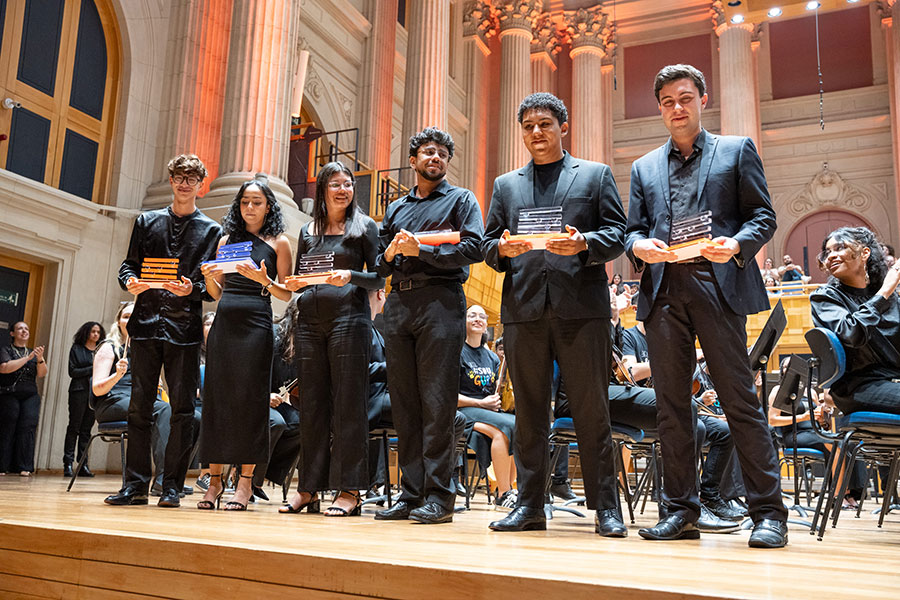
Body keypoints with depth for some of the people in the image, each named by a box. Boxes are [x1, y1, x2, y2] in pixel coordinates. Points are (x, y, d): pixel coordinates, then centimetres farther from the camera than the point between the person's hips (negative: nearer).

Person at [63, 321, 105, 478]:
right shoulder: (76, 349, 6)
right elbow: (72, 371, -2)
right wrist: (92, 369, -10)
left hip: (95, 393, 3)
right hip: (79, 391, -3)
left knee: (86, 428, 3)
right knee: (74, 427, -4)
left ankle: (83, 464, 4)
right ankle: (68, 464, -1)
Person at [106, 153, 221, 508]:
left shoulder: (211, 230, 9)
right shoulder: (147, 221, 16)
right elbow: (128, 264, 14)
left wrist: (191, 289, -18)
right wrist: (130, 282, -8)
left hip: (185, 327, -2)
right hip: (146, 321, 2)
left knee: (182, 409, -1)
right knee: (139, 406, 3)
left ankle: (172, 486, 7)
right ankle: (136, 484, 11)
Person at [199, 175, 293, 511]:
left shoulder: (278, 241, 6)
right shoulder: (227, 240, 17)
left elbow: (286, 294, 3)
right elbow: (218, 292, 19)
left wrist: (264, 280, -15)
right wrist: (209, 277, -2)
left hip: (256, 323, -4)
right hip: (223, 322, 4)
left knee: (249, 398, -5)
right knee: (216, 395, 2)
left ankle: (245, 482, 1)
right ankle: (215, 479, 10)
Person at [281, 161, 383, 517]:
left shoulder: (364, 227, 5)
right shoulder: (307, 232, 17)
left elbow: (378, 278, -1)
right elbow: (297, 280, 20)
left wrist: (350, 277, -18)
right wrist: (296, 284, -2)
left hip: (349, 318, -4)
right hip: (310, 323, 5)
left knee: (348, 404, -4)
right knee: (312, 404, 7)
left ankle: (350, 490, 1)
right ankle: (308, 487, 15)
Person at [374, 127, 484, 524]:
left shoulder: (461, 200, 11)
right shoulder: (395, 209, 25)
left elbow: (472, 249, -5)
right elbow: (380, 266, 23)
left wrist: (420, 250, -9)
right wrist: (389, 254, 0)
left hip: (440, 301, -5)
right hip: (398, 305, 5)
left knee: (436, 402, -9)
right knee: (404, 402, 4)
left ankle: (438, 496, -5)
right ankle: (411, 494, 10)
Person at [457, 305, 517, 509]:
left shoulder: (492, 357, 19)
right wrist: (480, 403, -15)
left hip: (490, 409, 6)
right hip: (464, 409, -6)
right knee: (504, 427, -33)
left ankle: (507, 489, -16)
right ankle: (504, 494, -29)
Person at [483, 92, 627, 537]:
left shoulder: (596, 175, 13)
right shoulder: (505, 185, 20)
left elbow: (617, 234, 5)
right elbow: (488, 245, 14)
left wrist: (584, 244, -15)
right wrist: (503, 249, -9)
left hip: (581, 305, -2)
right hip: (524, 307, 3)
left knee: (591, 409, -1)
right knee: (529, 411, 6)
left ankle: (605, 508, 7)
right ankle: (530, 505, 14)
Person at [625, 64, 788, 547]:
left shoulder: (736, 150, 13)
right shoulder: (644, 167, 21)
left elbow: (763, 216, 6)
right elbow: (632, 229, 16)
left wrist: (737, 244, -14)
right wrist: (638, 245, -7)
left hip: (718, 287, -3)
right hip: (662, 292, 4)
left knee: (739, 399, -5)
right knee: (671, 404, 4)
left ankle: (768, 513, 4)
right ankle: (681, 512, 12)